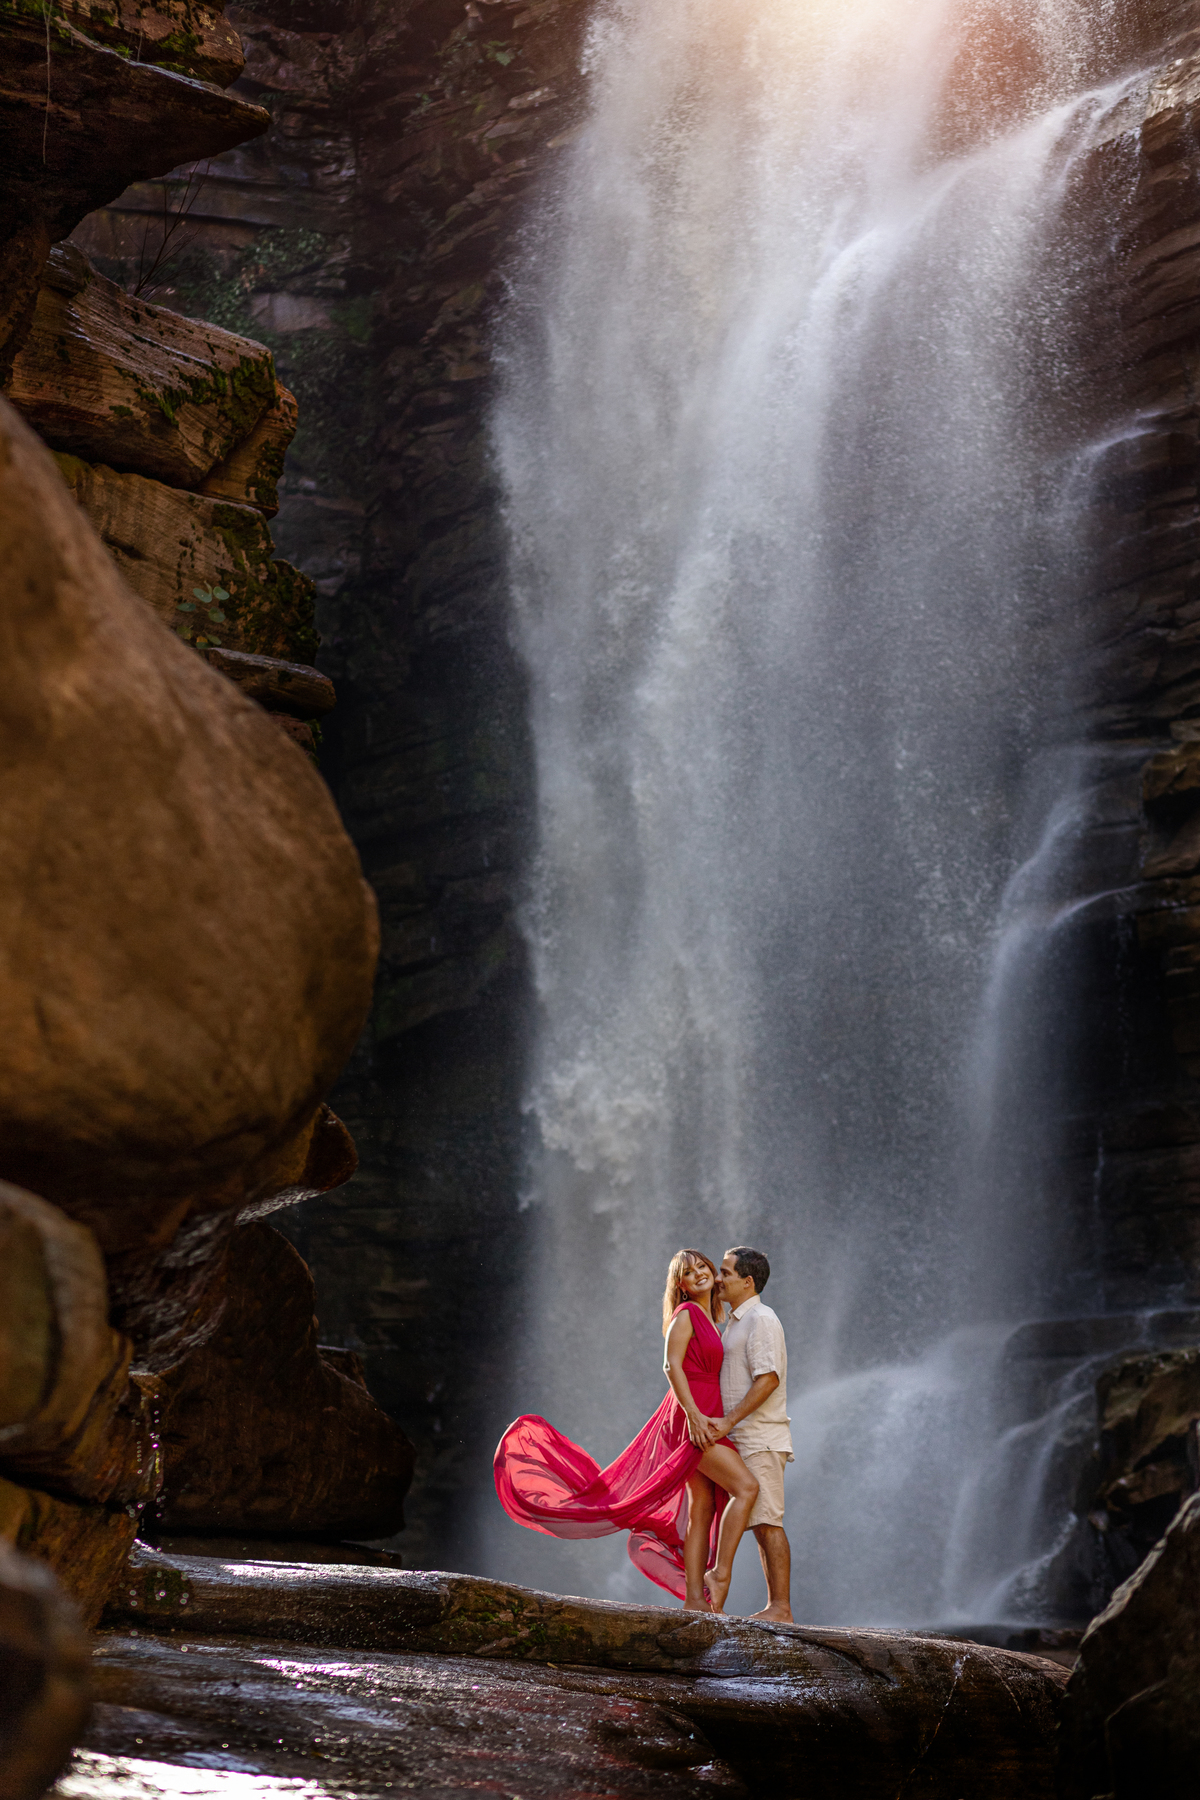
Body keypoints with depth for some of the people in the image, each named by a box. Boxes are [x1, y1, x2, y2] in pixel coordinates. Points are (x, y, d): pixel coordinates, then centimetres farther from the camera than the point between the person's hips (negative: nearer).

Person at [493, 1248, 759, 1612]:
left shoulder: (710, 1323, 20)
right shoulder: (685, 1314, -5)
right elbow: (672, 1365, -15)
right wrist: (694, 1413, -23)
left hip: (707, 1420, 9)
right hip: (691, 1418, -9)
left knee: (703, 1509, 4)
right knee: (746, 1487, -20)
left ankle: (695, 1599, 3)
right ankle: (720, 1572, -18)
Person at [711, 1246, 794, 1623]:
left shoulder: (761, 1319, -10)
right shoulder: (737, 1323, 21)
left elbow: (768, 1379, -20)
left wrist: (729, 1420, -23)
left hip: (761, 1439, -10)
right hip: (744, 1438, 10)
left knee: (768, 1522, -11)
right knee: (762, 1524, 8)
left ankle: (781, 1608, -12)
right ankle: (775, 1606, 9)